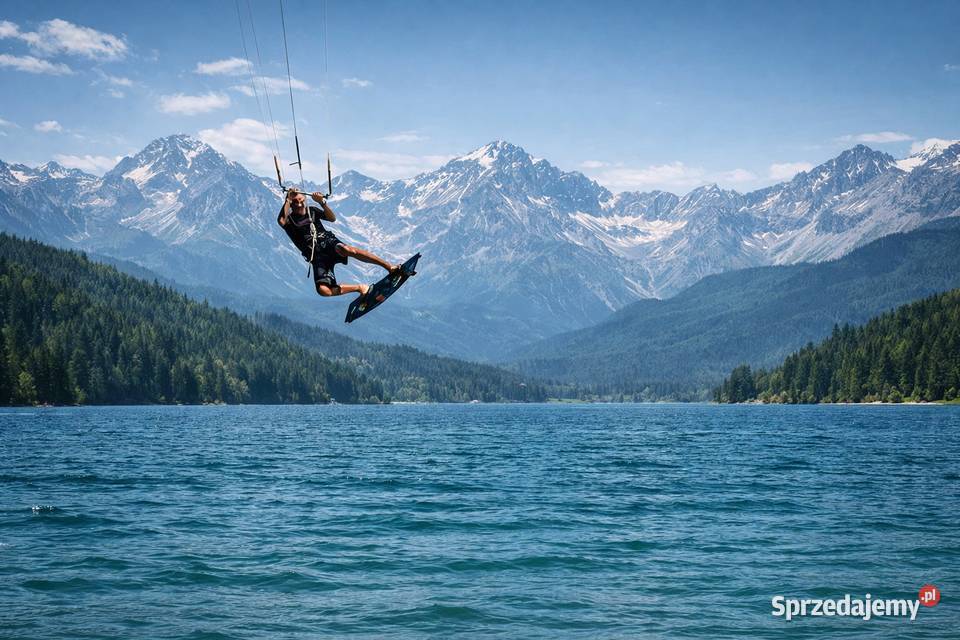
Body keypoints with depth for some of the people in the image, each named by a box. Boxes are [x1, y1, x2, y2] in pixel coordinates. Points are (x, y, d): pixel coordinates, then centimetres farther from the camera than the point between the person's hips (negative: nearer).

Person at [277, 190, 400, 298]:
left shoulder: (312, 211, 16)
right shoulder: (289, 219, 9)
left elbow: (332, 218, 3)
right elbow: (281, 221, -16)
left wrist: (322, 202, -11)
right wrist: (287, 200, -13)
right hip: (316, 257, -1)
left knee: (344, 249, -39)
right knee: (323, 290, -27)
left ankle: (390, 267, -41)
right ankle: (360, 288, -7)